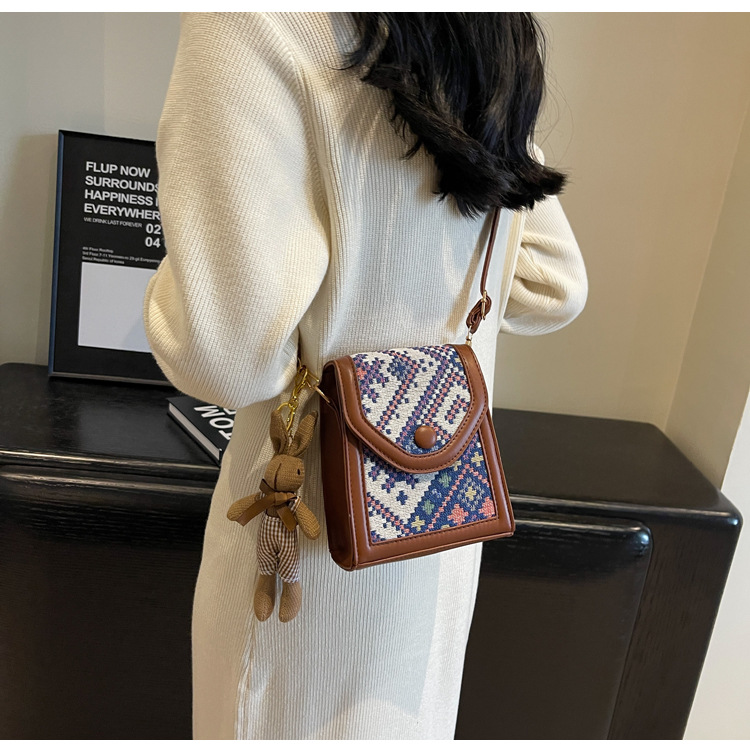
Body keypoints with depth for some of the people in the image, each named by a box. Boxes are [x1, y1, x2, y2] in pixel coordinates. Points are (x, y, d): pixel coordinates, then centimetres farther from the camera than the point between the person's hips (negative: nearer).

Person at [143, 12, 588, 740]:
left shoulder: (261, 23, -19)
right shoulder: (499, 51, 2)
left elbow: (230, 351, -26)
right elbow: (557, 288, 7)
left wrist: (176, 289, -4)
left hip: (320, 516, -6)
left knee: (294, 716, 20)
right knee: (406, 709, 28)